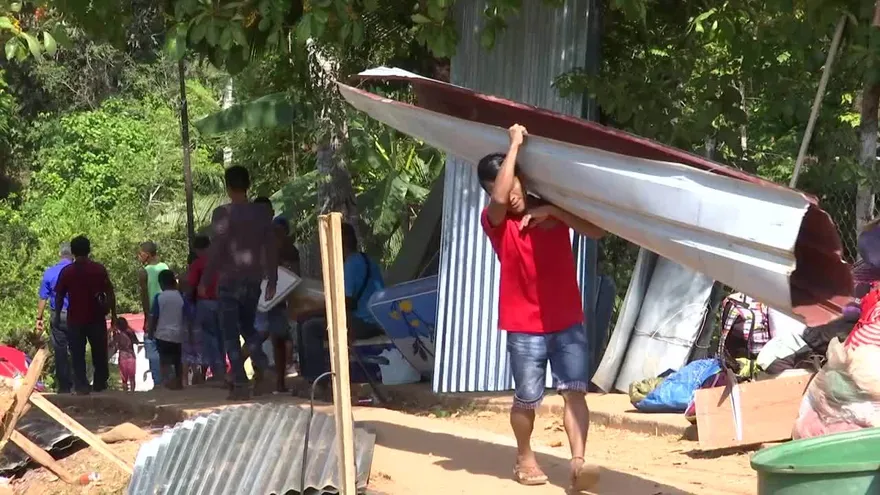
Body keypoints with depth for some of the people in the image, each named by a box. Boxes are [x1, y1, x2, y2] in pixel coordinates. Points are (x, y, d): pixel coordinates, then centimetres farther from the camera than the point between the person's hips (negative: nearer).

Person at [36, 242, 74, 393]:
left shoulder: (49, 272, -1)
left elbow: (43, 298, 0)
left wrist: (39, 318, 7)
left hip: (57, 317, 1)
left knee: (60, 352, 5)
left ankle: (63, 387, 6)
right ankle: (76, 385, 5)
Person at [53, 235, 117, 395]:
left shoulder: (66, 272, -3)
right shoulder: (99, 269, -3)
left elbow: (59, 296, 0)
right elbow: (110, 293, -3)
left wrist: (57, 315, 10)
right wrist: (113, 314, 5)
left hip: (75, 319, 0)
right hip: (96, 318, 1)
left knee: (78, 355, 5)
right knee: (99, 353, 13)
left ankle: (81, 386, -1)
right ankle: (100, 384, 18)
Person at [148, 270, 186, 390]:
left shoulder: (159, 297, -7)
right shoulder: (181, 297, 0)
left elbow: (154, 317, -6)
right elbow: (185, 317, 3)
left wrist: (151, 333, 4)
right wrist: (185, 333, 13)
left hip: (163, 334, -3)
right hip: (178, 334, 3)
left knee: (165, 361, -3)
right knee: (178, 360, 16)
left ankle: (170, 380, -22)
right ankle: (179, 382, 20)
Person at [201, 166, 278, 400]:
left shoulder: (223, 213, -10)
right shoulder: (261, 213, 4)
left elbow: (216, 249, -12)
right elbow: (271, 248, 6)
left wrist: (204, 281, -5)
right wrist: (272, 280, 14)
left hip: (229, 280, -5)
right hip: (253, 280, 5)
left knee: (231, 334, 2)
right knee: (248, 327, 20)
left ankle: (240, 384, -4)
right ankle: (260, 368, -2)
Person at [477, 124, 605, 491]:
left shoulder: (552, 209, 6)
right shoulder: (495, 222, -7)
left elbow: (597, 231, -4)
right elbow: (499, 198, -31)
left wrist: (553, 211, -14)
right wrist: (515, 144, -23)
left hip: (568, 323, 3)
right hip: (525, 328, -3)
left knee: (575, 391, -9)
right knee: (527, 400, 7)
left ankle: (578, 463, -16)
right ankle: (525, 458, 29)